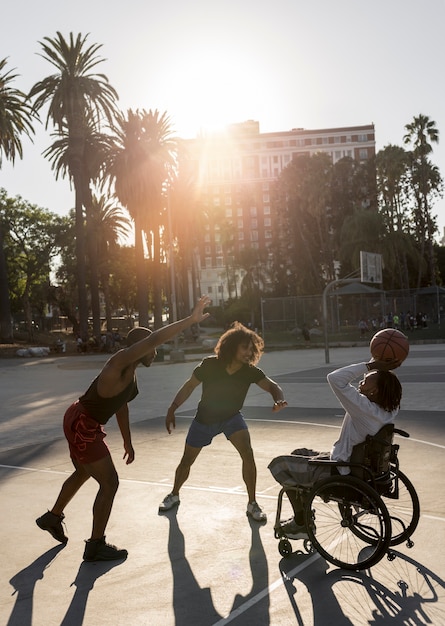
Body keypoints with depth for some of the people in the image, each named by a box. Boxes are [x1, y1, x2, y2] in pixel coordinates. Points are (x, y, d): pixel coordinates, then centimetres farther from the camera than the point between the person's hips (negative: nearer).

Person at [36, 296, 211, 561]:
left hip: (81, 422, 11)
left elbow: (121, 406, 16)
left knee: (83, 473, 31)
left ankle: (53, 517, 54)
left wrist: (128, 441, 19)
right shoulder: (121, 362, -24)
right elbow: (155, 338, -39)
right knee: (110, 483, -5)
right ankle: (96, 546, 9)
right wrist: (192, 320, -41)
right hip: (82, 426, -11)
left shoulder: (131, 370, 5)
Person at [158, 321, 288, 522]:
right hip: (205, 418, 0)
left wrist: (279, 400, -51)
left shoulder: (250, 371, -21)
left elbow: (272, 386, -28)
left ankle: (252, 504, -4)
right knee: (187, 460, 11)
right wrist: (172, 410, -13)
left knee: (248, 454, -21)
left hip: (232, 417, 0)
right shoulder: (210, 365, -25)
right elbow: (189, 387, -12)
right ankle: (174, 495, 40)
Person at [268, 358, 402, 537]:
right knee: (299, 453, 25)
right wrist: (377, 363, -10)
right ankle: (303, 514, 31)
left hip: (339, 474, -9)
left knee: (279, 464, 2)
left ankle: (301, 523, 12)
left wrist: (370, 365, -32)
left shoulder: (366, 409, -32)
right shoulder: (389, 408, -7)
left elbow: (335, 379, -37)